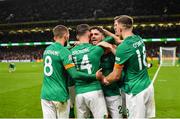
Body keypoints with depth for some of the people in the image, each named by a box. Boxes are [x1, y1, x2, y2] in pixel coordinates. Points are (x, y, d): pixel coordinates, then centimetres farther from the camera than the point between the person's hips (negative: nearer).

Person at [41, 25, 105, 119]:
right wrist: (95, 76, -14)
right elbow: (74, 74, -21)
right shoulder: (64, 51, -14)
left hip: (46, 94, 6)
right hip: (60, 95, -6)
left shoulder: (47, 50, 7)